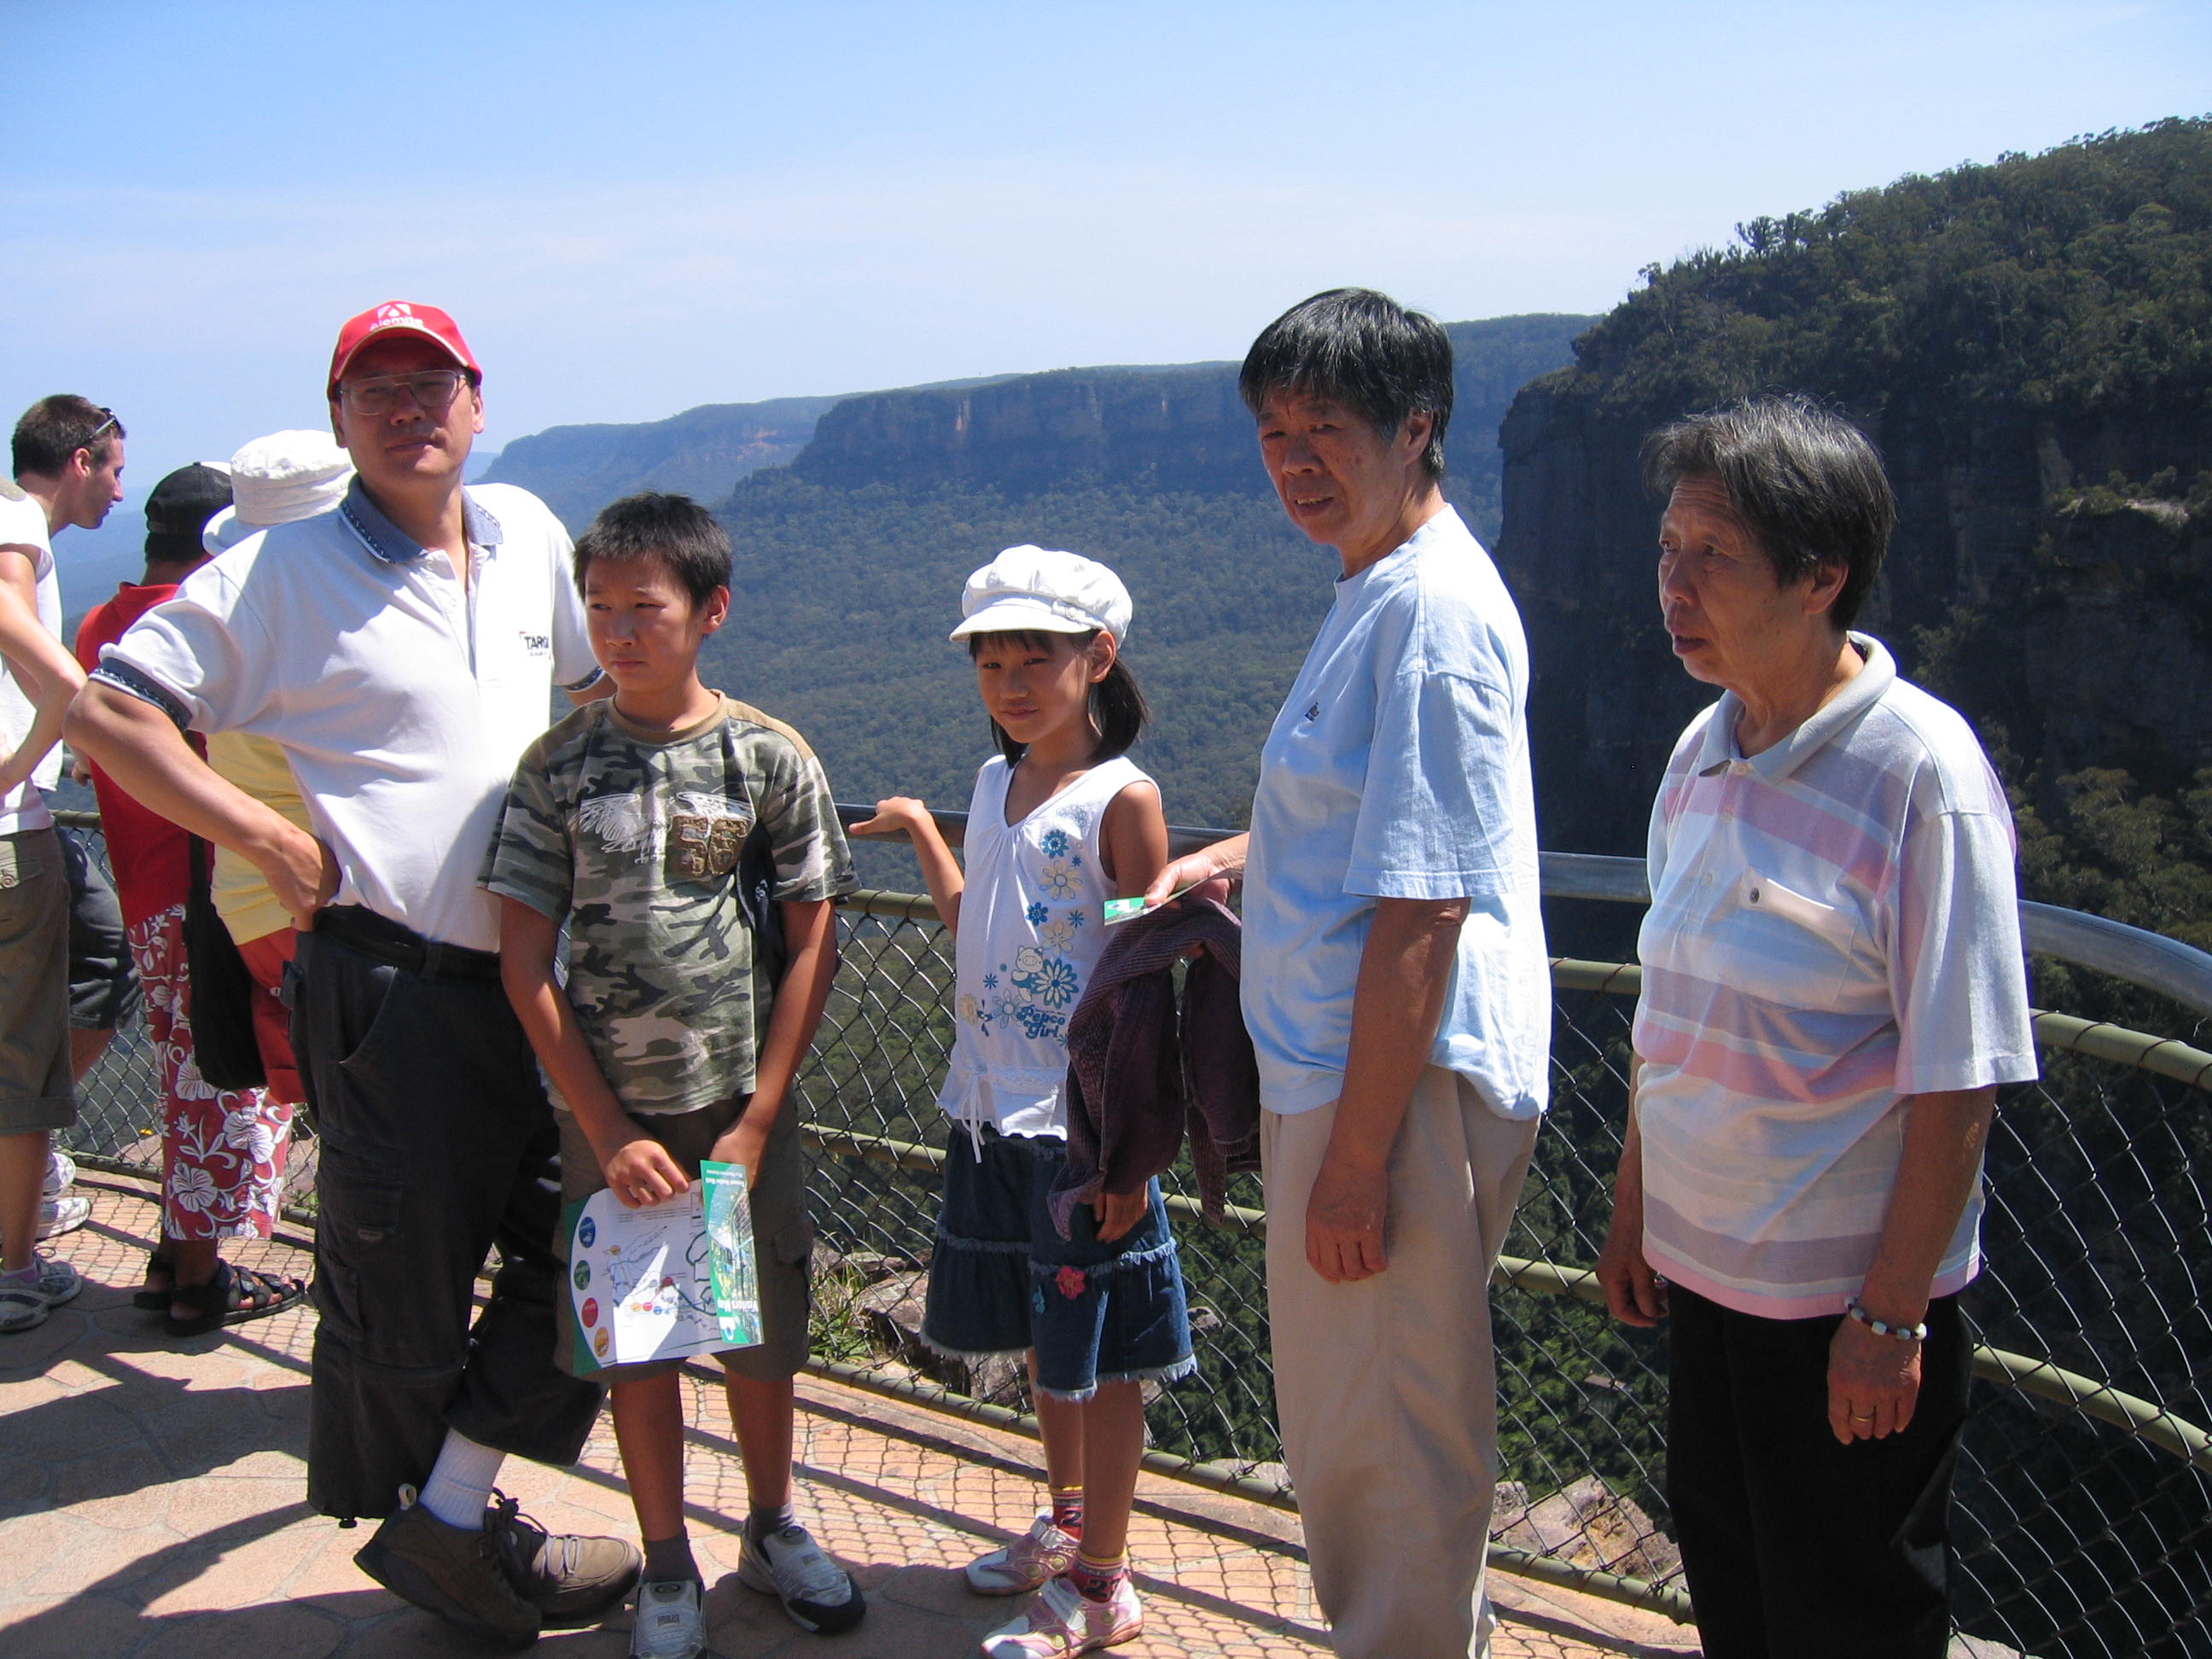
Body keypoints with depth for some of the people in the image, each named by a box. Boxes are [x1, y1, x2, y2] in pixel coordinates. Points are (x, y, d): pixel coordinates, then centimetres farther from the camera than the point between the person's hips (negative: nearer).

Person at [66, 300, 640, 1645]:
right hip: (394, 986, -6)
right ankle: (396, 1524, 26)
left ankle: (450, 1521, 21)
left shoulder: (527, 532, 11)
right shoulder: (286, 572, -6)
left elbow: (599, 676, 28)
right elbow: (107, 711, -8)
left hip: (537, 970, 6)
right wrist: (270, 839, -13)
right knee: (404, 1287, 5)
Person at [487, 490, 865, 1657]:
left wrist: (756, 1123, -7)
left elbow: (813, 946, -2)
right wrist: (611, 1133, -8)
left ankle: (772, 1529, 34)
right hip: (610, 1112, 0)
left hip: (744, 1104, 0)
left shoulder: (771, 759, -5)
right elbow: (526, 961, -3)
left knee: (759, 1336, 12)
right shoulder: (561, 765, -3)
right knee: (634, 1343, 9)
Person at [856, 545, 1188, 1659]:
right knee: (1037, 1338, 21)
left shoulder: (1121, 798, -12)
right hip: (990, 1111, 8)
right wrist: (917, 831, 22)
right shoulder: (995, 782, 10)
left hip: (1080, 1121, -7)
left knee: (1099, 1354, 5)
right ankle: (1065, 1522, 40)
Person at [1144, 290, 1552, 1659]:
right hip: (1338, 1068, 11)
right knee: (1349, 1429, 24)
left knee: (1389, 1443, 4)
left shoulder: (1432, 611, -20)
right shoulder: (1383, 592, 13)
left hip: (1403, 1084, -11)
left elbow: (1418, 912, -23)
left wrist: (1357, 1154, -22)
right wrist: (1237, 853, 15)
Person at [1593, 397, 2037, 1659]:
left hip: (1847, 1293, -6)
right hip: (1706, 1265, 7)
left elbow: (1957, 1081, -18)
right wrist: (1634, 1211, 13)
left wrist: (1891, 1314, -17)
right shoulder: (1705, 753, 3)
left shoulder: (1923, 772, -18)